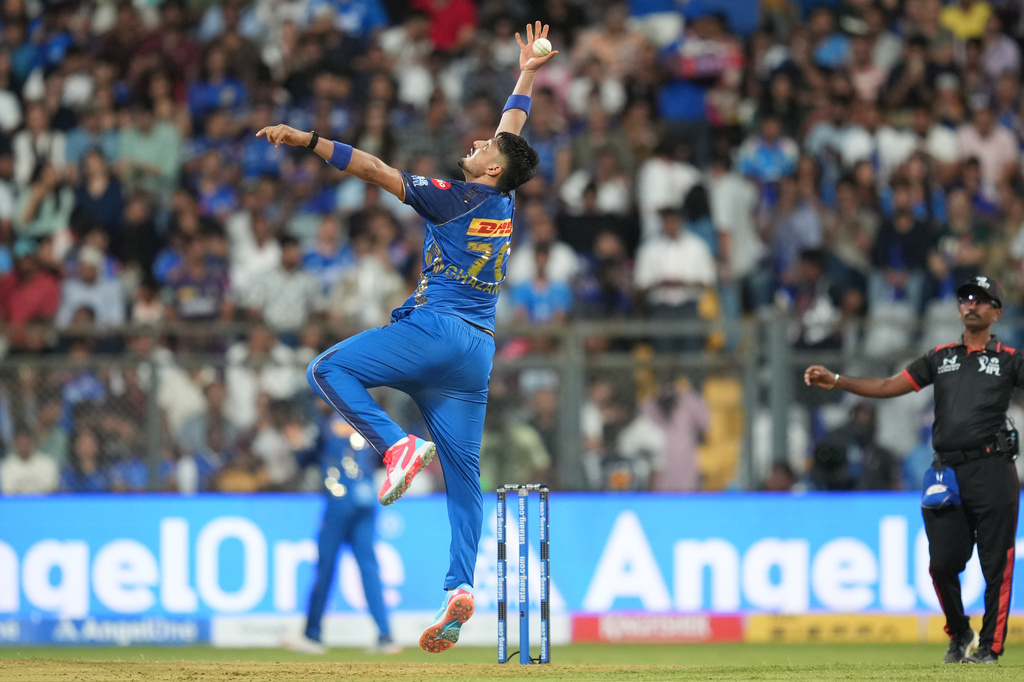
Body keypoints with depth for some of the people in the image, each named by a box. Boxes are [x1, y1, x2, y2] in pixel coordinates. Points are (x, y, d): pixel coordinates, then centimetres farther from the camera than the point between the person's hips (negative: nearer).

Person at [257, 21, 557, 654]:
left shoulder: (457, 197, -4)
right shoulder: (504, 204, 16)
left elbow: (377, 169, -8)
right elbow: (512, 136, 32)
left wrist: (309, 140, -8)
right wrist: (527, 77, 44)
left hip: (434, 333, -7)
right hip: (478, 350, 7)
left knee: (328, 369, -1)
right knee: (464, 474, 3)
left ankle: (398, 444, -19)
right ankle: (462, 589, -11)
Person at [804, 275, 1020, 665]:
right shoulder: (941, 357, 18)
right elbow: (889, 386, 17)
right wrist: (836, 381, 9)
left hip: (992, 471, -4)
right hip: (946, 472, 4)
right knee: (942, 563, 1)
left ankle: (990, 645, 5)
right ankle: (959, 635, 22)